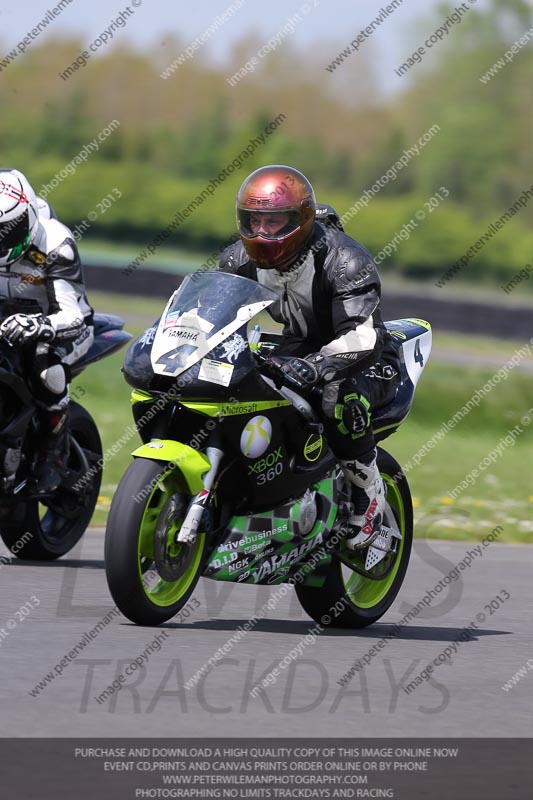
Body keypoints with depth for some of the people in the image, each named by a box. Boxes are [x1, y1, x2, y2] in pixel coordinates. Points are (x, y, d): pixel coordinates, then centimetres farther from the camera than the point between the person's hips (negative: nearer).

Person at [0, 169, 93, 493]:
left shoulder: (55, 245, -29)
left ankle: (55, 453, -14)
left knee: (46, 368, -36)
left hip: (59, 324, -6)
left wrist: (39, 326, -57)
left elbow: (74, 315, -36)